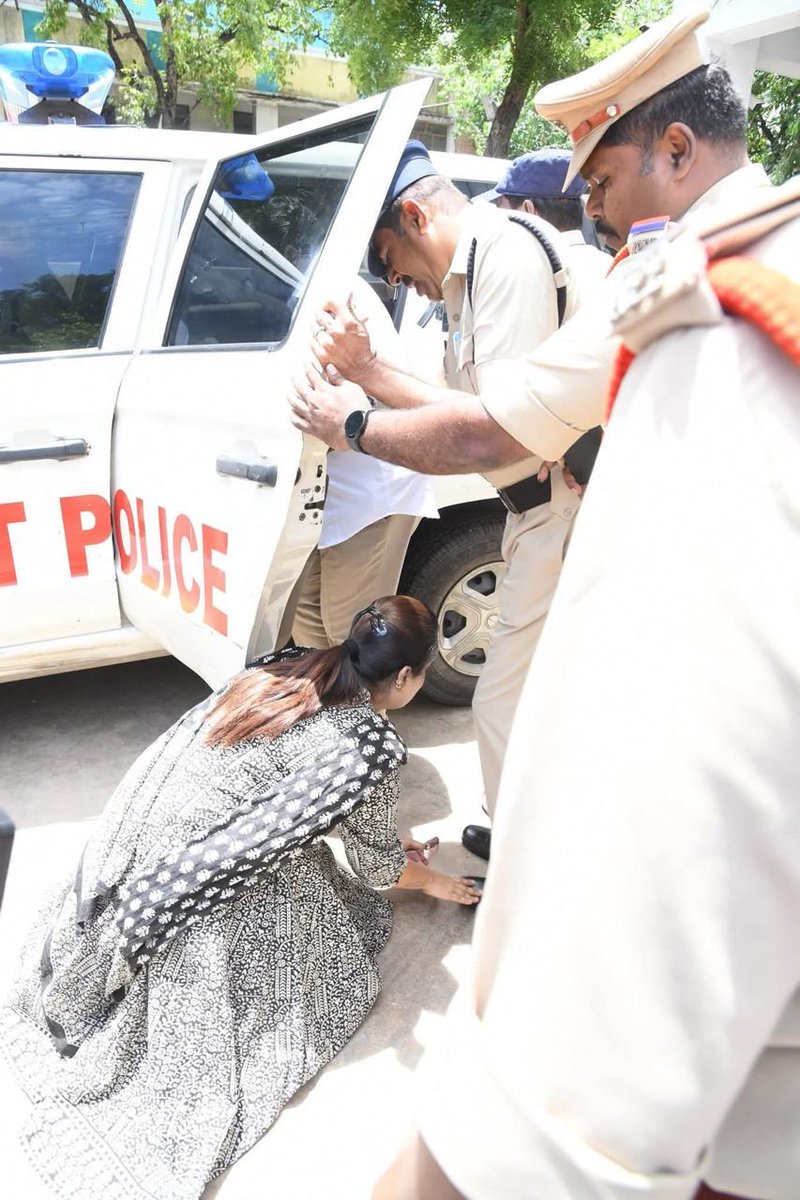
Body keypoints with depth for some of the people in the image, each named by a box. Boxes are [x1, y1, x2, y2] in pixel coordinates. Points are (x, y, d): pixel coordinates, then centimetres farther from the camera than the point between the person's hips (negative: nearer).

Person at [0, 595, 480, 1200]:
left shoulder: (288, 667, 3)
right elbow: (376, 867, 0)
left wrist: (381, 837, 29)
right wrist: (433, 880, 22)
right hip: (192, 889, -7)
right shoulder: (371, 746, -17)